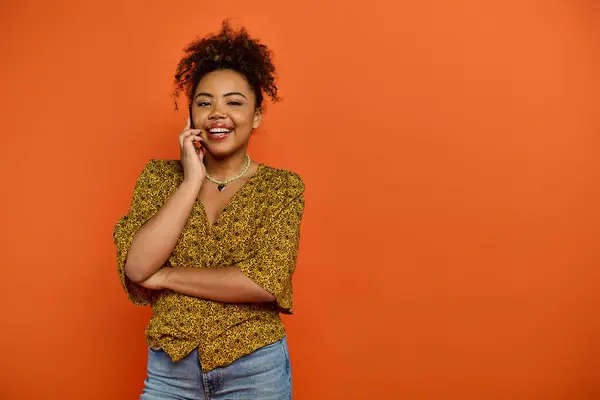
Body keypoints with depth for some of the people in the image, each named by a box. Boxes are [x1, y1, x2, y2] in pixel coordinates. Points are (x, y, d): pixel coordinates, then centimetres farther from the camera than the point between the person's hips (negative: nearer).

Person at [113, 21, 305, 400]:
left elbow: (266, 282, -20)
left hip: (255, 370, -1)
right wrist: (191, 180, -14)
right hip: (168, 367, 2)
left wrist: (166, 276, -13)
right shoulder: (160, 176, 0)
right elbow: (136, 268, -13)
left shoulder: (282, 186, -6)